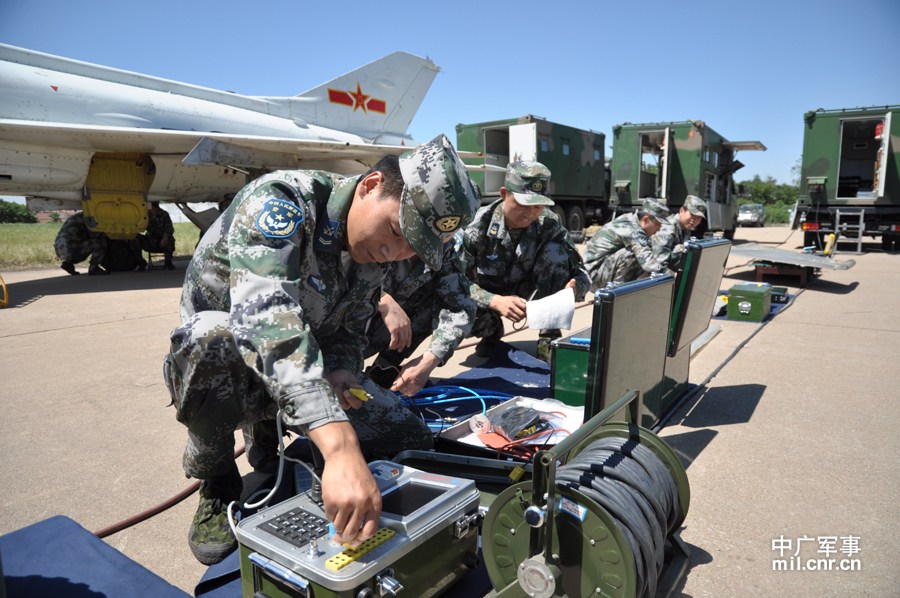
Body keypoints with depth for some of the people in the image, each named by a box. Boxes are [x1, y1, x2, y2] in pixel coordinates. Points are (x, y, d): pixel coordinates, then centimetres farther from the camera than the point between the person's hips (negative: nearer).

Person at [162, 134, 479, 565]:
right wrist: (341, 447, -55)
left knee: (411, 444, -8)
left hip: (308, 370, 5)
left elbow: (348, 331, 4)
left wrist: (340, 372, -22)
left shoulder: (373, 253, -5)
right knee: (212, 336, -40)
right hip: (215, 370, -5)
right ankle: (217, 486, -10)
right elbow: (265, 316, -45)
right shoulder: (281, 199, -28)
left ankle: (267, 432, 15)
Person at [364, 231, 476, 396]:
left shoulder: (448, 247, -11)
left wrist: (429, 360, -30)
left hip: (380, 332, 4)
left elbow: (460, 307, -16)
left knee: (441, 294, -13)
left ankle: (384, 369, -2)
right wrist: (385, 302, -43)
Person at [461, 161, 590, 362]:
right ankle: (491, 329, 6)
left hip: (523, 290, 1)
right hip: (487, 297, -1)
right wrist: (495, 301, -46)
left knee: (556, 250, -24)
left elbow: (580, 271, -17)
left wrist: (573, 288, -43)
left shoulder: (549, 224, -20)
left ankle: (549, 338, -14)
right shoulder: (478, 226, -27)